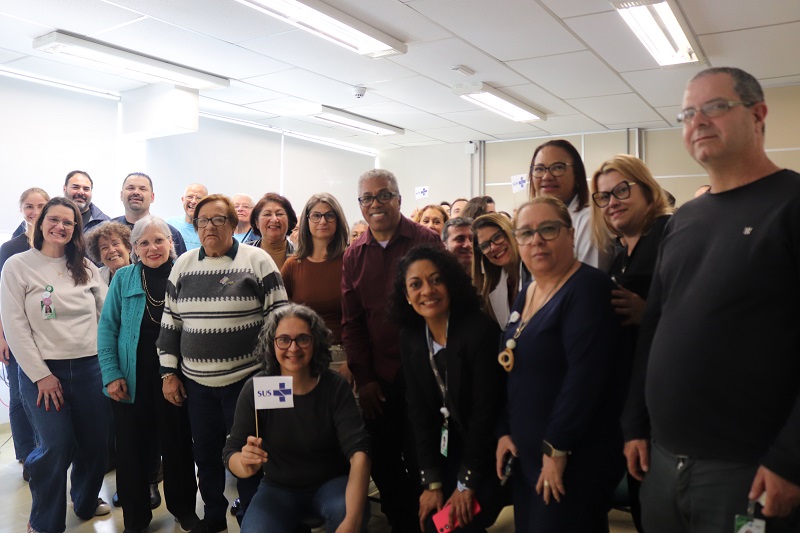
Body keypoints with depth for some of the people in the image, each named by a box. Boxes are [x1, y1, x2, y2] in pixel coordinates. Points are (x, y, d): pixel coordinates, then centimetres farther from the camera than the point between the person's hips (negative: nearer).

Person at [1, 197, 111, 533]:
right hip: (42, 370, -3)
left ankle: (86, 501, 36)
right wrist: (41, 375, -10)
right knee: (58, 447, -7)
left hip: (89, 368, 4)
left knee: (95, 443, 8)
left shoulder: (86, 267, 8)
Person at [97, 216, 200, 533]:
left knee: (177, 444, 12)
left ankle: (183, 507, 33)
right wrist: (111, 373, -6)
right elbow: (108, 327, 1)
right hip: (131, 380, 1)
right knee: (132, 447, 10)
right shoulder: (123, 278, 1)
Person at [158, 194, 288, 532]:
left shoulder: (257, 261, -6)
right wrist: (169, 373, 7)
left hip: (247, 380, -4)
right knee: (205, 455, 15)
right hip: (196, 382, 4)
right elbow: (170, 322, 11)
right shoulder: (184, 265, 7)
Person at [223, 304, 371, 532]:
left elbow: (358, 453, -22)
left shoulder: (335, 387, -14)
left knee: (345, 510, -32)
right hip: (279, 488, 2)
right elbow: (231, 453, -11)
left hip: (331, 483, -1)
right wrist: (245, 464, -38)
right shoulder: (255, 389, -11)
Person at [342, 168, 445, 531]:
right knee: (383, 464, 12)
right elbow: (351, 322, 7)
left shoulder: (426, 242, -6)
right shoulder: (354, 255, 6)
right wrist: (364, 377, 1)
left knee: (421, 460, 9)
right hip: (378, 378, 4)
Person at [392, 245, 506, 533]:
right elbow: (419, 412, -3)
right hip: (451, 448, 5)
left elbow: (485, 409, -20)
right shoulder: (410, 337, -4)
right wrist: (432, 482, -7)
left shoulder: (481, 330, -22)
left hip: (489, 449, -5)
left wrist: (467, 483, -15)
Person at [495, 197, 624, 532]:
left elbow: (586, 375, -23)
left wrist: (557, 448, -21)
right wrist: (505, 431, 7)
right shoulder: (526, 294, 10)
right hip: (526, 453, 8)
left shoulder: (588, 288, -16)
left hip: (574, 457, -8)